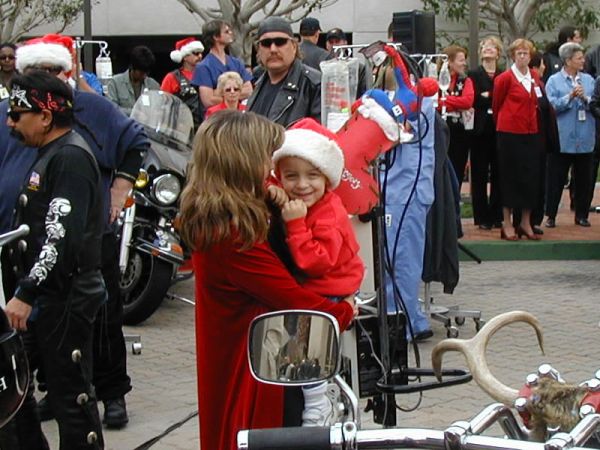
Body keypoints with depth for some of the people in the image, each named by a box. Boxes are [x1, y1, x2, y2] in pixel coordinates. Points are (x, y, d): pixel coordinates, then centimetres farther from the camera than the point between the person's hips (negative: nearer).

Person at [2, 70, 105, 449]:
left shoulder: (71, 158, -16)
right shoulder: (50, 154, 16)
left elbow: (62, 237, -25)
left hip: (66, 300, -10)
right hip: (44, 297, 10)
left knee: (72, 395, -3)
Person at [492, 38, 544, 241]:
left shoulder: (535, 77, 8)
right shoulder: (505, 78, -7)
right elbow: (496, 104, 4)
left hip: (531, 133, 5)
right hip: (510, 133, -5)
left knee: (531, 177, 6)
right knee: (510, 177, 0)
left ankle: (526, 223, 15)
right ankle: (507, 224, 6)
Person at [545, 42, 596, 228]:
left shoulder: (588, 80, 8)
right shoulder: (554, 81, -1)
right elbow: (551, 106, -11)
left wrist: (585, 98, -15)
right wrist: (570, 97, -20)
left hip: (585, 140, 3)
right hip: (562, 139, -3)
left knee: (583, 178, 8)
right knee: (556, 179, 2)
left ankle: (581, 215, 19)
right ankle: (551, 215, 10)